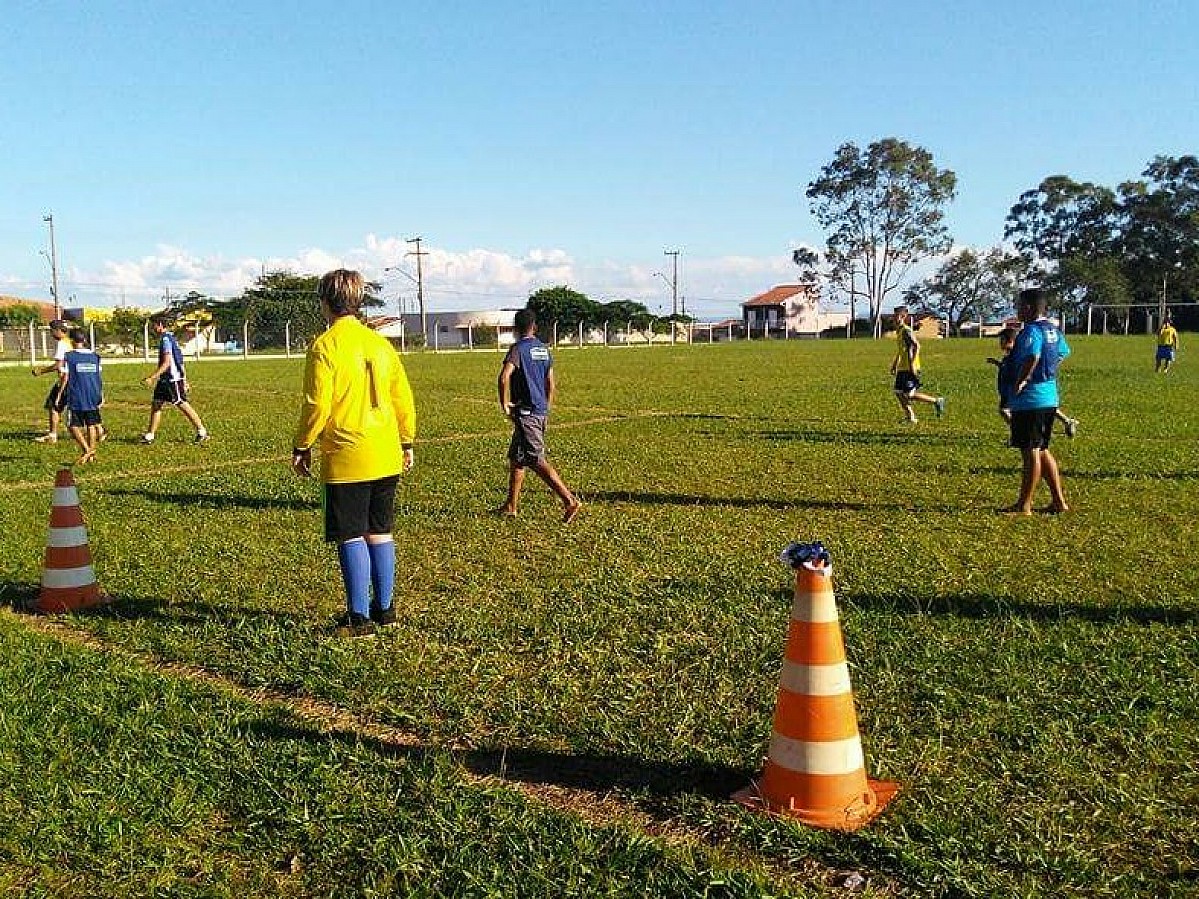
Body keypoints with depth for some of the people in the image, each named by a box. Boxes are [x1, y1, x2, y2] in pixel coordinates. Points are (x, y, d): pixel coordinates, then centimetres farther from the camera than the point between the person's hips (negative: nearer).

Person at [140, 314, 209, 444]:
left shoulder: (166, 339, -16)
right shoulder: (170, 338, 14)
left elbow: (166, 363, -23)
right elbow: (179, 361, 18)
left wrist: (151, 377, -23)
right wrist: (184, 380, 21)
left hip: (173, 379, -10)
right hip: (165, 380, 10)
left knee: (183, 405, -3)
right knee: (156, 404, 8)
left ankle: (202, 431, 6)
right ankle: (150, 435, 10)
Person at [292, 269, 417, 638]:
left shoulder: (325, 345, -9)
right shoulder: (380, 342, 8)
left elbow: (317, 405, -12)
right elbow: (403, 399, 11)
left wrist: (301, 447, 1)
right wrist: (407, 443, 22)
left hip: (346, 460, -6)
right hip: (386, 457, 6)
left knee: (351, 538, 1)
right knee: (381, 534, 13)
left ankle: (359, 617, 5)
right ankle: (384, 608, 21)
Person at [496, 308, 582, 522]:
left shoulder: (518, 348, -11)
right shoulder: (544, 350, 12)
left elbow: (504, 377, -26)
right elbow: (551, 385, 15)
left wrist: (504, 404, -13)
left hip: (525, 412, -8)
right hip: (541, 412, 8)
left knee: (537, 460, -9)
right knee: (515, 457, 16)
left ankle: (570, 501, -14)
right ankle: (511, 506, 22)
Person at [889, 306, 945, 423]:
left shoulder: (906, 331, -15)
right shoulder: (899, 331, 14)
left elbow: (917, 346, -22)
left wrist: (912, 364, -25)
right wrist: (894, 363, 26)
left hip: (909, 369, -9)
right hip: (902, 368, 9)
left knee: (909, 395, -8)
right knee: (898, 393, 7)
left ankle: (936, 401, 6)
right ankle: (909, 417, 14)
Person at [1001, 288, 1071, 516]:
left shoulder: (1031, 330, -17)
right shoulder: (1053, 329, 13)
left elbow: (1031, 357, -33)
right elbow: (1063, 353, 26)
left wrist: (1019, 383, -21)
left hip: (1030, 400, -10)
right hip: (1049, 396, 10)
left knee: (1030, 452, -3)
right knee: (1042, 450, 18)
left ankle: (1024, 505, 4)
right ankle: (1058, 501, 21)